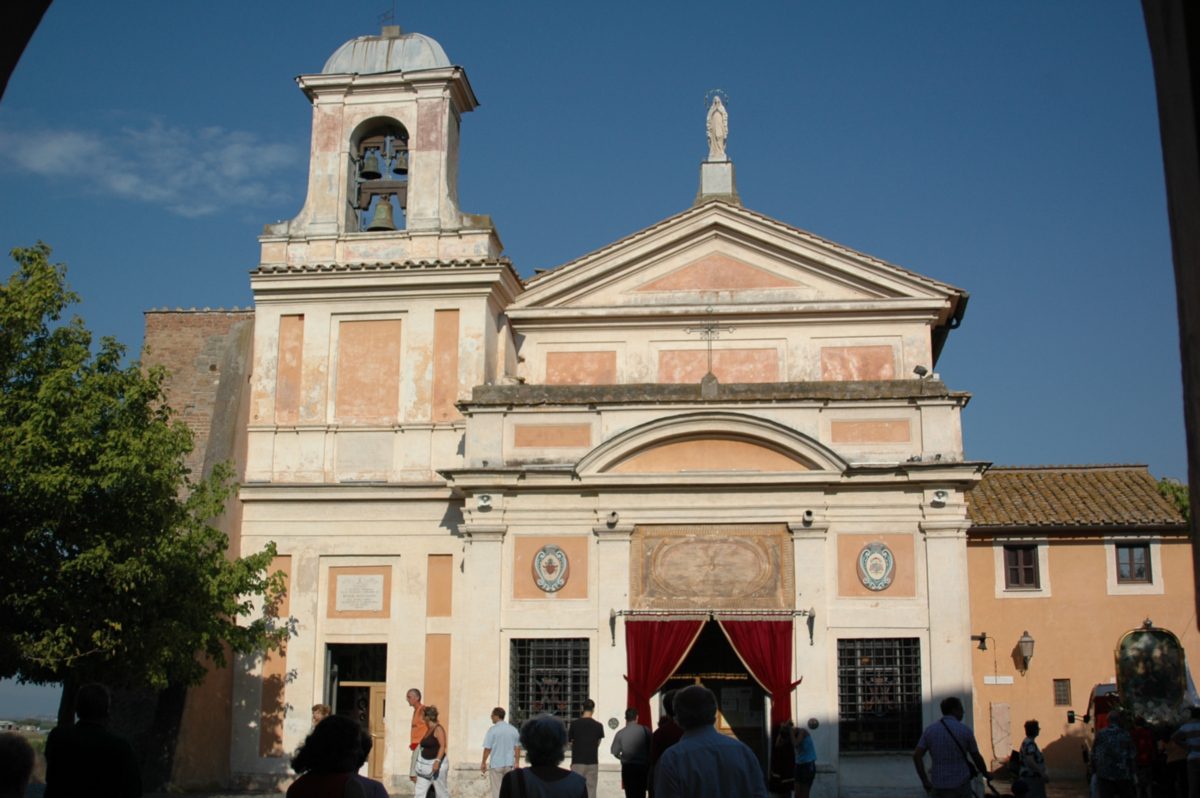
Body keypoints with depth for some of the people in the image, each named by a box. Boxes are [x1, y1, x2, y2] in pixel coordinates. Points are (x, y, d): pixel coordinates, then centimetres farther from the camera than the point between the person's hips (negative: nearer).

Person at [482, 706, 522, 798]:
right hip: (509, 764, 4)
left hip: (496, 764, -4)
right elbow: (517, 748, 5)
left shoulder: (493, 730, -11)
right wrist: (516, 762, 14)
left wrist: (483, 762, 1)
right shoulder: (513, 729, 2)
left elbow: (487, 748, -10)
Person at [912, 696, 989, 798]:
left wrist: (925, 781, -1)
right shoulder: (965, 730, -5)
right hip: (961, 786, -2)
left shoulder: (929, 730, 1)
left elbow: (916, 756, -6)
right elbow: (977, 758, 4)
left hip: (938, 787, 2)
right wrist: (986, 774, 22)